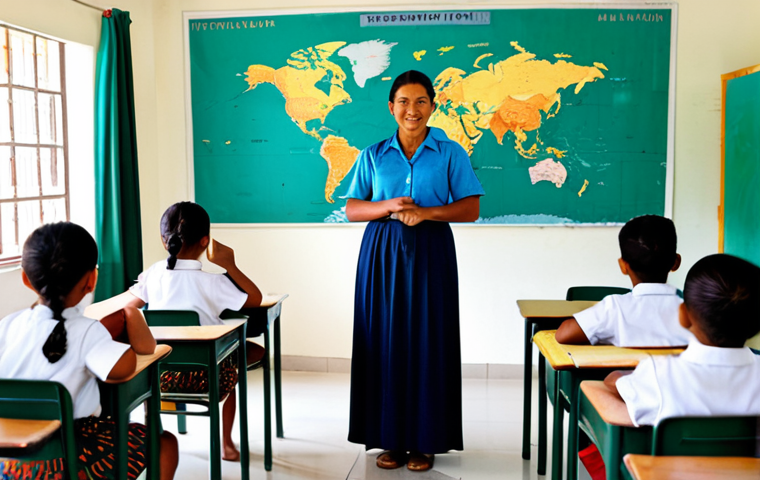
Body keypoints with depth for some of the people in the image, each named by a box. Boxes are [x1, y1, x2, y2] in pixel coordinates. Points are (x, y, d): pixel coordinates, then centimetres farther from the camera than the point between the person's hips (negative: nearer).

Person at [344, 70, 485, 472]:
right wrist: (388, 206, -12)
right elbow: (351, 210, 6)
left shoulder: (450, 153, 4)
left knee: (428, 343, -1)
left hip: (430, 253, -1)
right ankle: (391, 437, 15)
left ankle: (426, 439, 12)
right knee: (385, 341, 2)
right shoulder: (372, 156, 9)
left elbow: (471, 209, -1)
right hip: (382, 253, 2)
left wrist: (426, 212, -16)